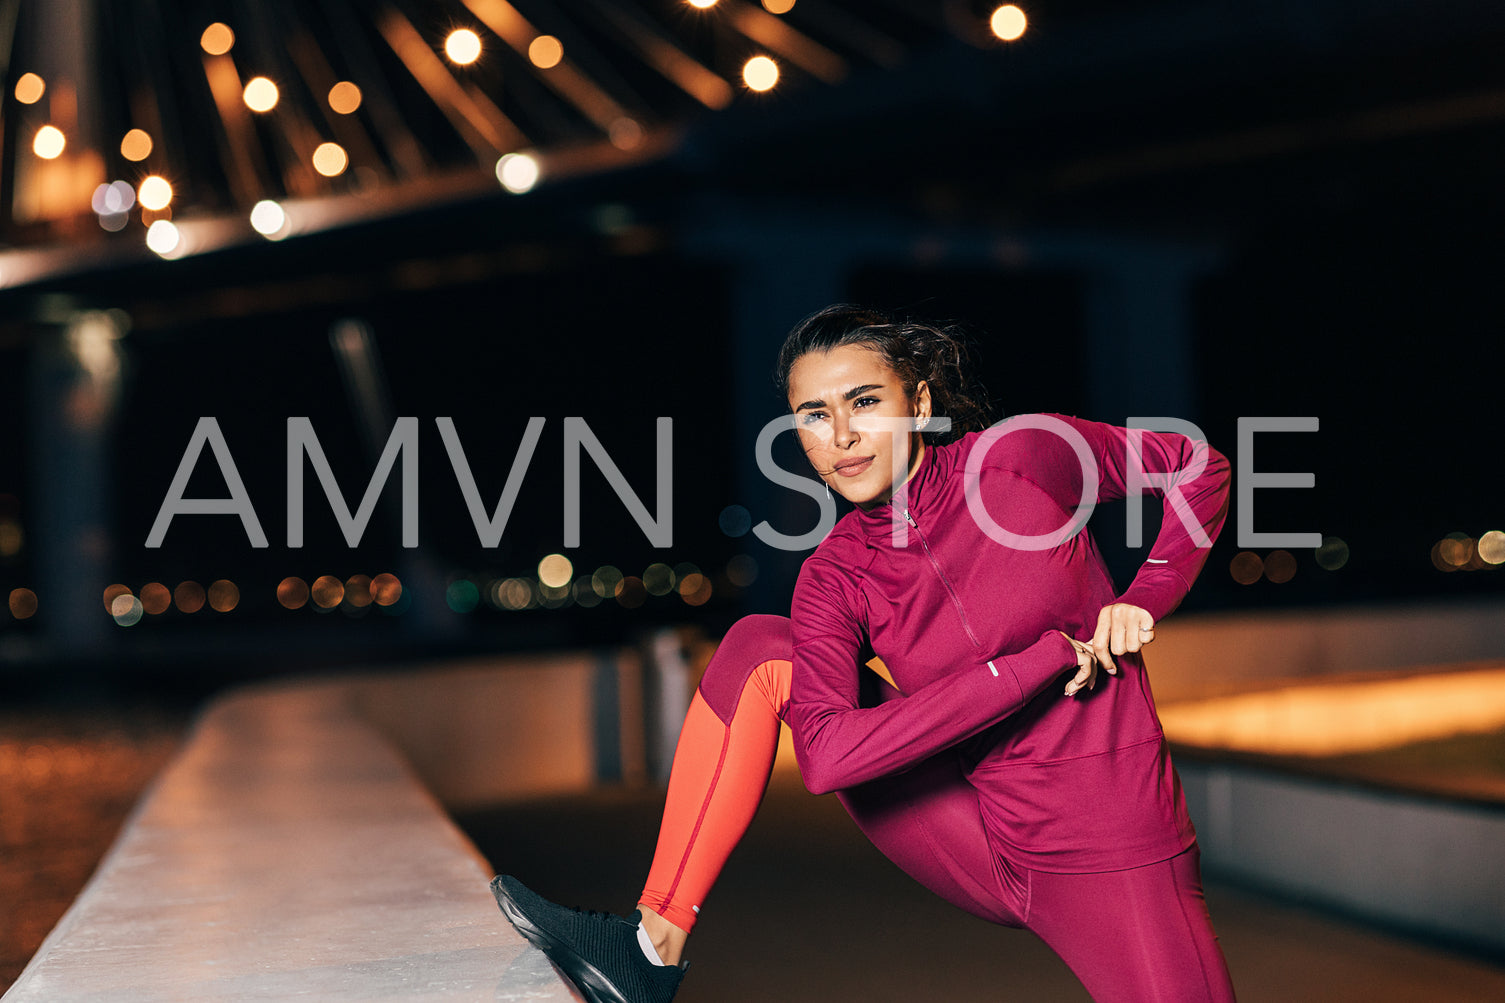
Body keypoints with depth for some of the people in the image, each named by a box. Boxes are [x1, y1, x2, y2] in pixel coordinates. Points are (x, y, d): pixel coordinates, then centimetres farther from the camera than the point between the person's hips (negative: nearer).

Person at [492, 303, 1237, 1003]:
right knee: (758, 651, -5)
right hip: (985, 849, 3)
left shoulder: (1021, 456, -11)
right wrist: (1044, 658, -24)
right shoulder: (835, 580, -5)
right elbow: (826, 757, -23)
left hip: (1114, 862, -2)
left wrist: (1144, 599, -10)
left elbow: (1199, 466, 5)